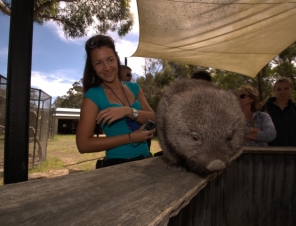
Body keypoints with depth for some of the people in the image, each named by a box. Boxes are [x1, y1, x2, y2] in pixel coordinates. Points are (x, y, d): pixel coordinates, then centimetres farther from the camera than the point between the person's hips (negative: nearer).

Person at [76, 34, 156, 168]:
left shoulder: (134, 88, 4)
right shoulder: (93, 95, -9)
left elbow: (154, 120, -4)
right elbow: (83, 144, -16)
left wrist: (128, 111, -21)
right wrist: (130, 137, -17)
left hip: (144, 161, 5)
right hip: (116, 165, -4)